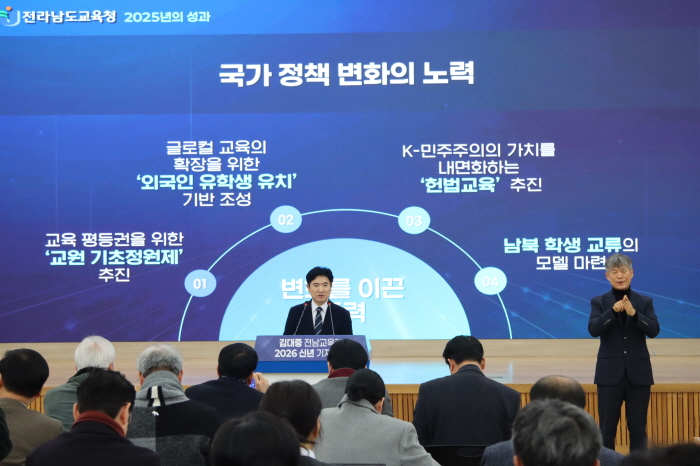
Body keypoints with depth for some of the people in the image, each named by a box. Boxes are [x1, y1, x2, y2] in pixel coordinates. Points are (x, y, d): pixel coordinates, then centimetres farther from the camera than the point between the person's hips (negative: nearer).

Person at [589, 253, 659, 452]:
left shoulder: (645, 302, 5)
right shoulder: (599, 302, 2)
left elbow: (653, 330, -8)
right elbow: (593, 329, -13)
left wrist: (633, 313, -25)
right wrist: (613, 311, -28)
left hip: (638, 373, 1)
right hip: (610, 373, -1)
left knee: (638, 428, 5)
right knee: (607, 428, 2)